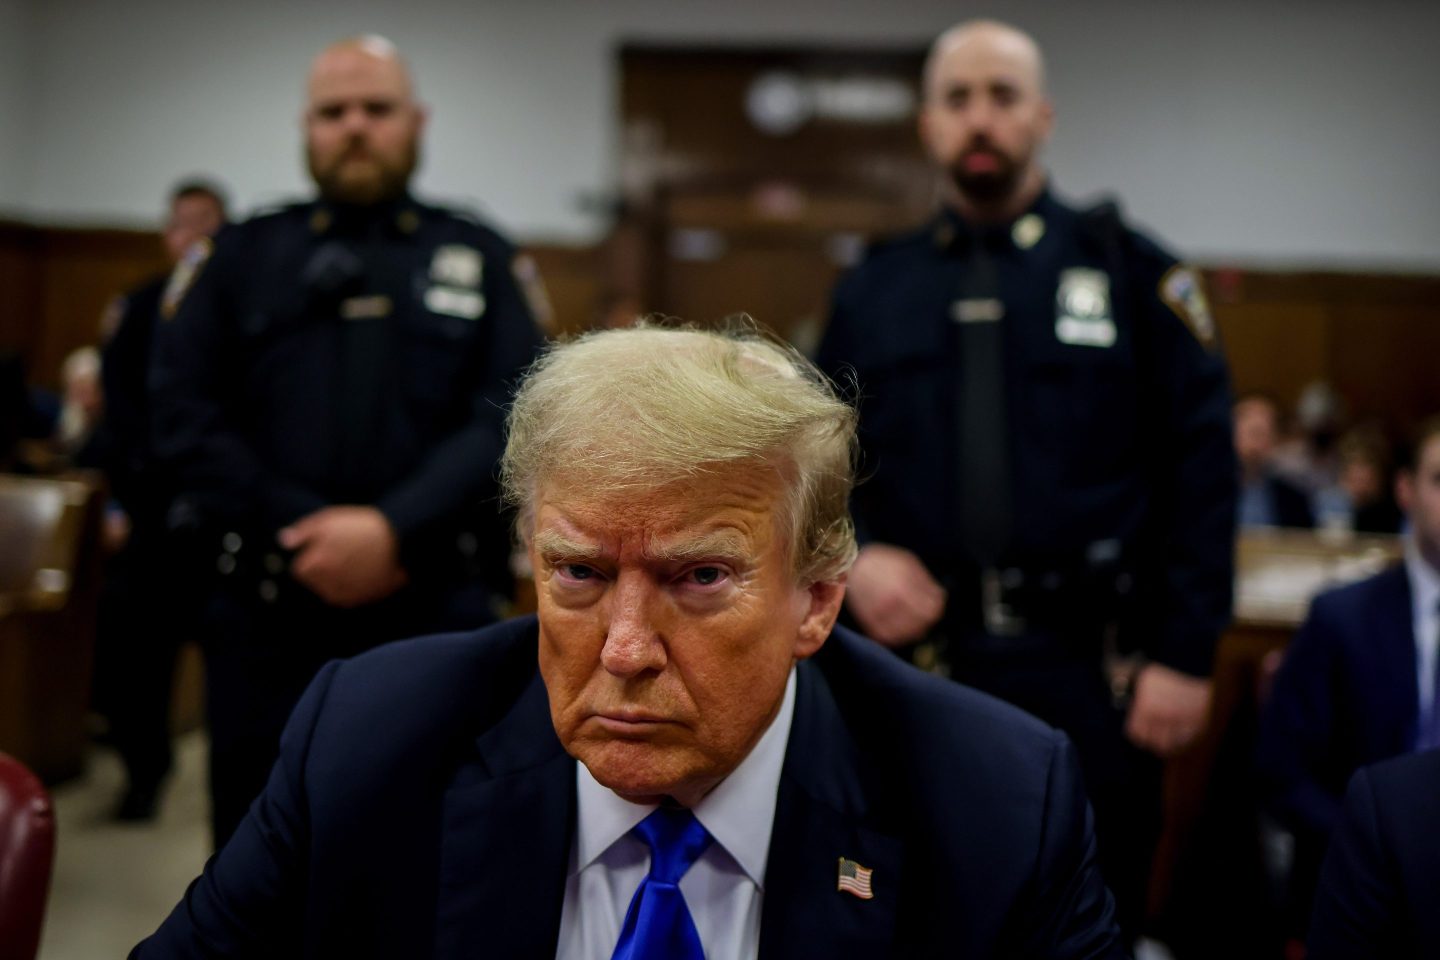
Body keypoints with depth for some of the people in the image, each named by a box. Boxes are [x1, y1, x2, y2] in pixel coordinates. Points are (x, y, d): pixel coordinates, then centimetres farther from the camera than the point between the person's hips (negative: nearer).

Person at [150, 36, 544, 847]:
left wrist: (397, 531, -16)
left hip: (435, 609, 0)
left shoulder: (481, 259, 10)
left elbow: (514, 414, -3)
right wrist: (299, 535, -12)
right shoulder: (241, 256, 11)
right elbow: (185, 410, 1)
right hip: (266, 607, 1)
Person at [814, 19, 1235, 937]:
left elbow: (1201, 470, -1)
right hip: (919, 654, 2)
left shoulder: (1131, 271, 2)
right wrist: (854, 553, -7)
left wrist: (1186, 654, -7)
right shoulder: (874, 288, 9)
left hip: (1088, 669, -1)